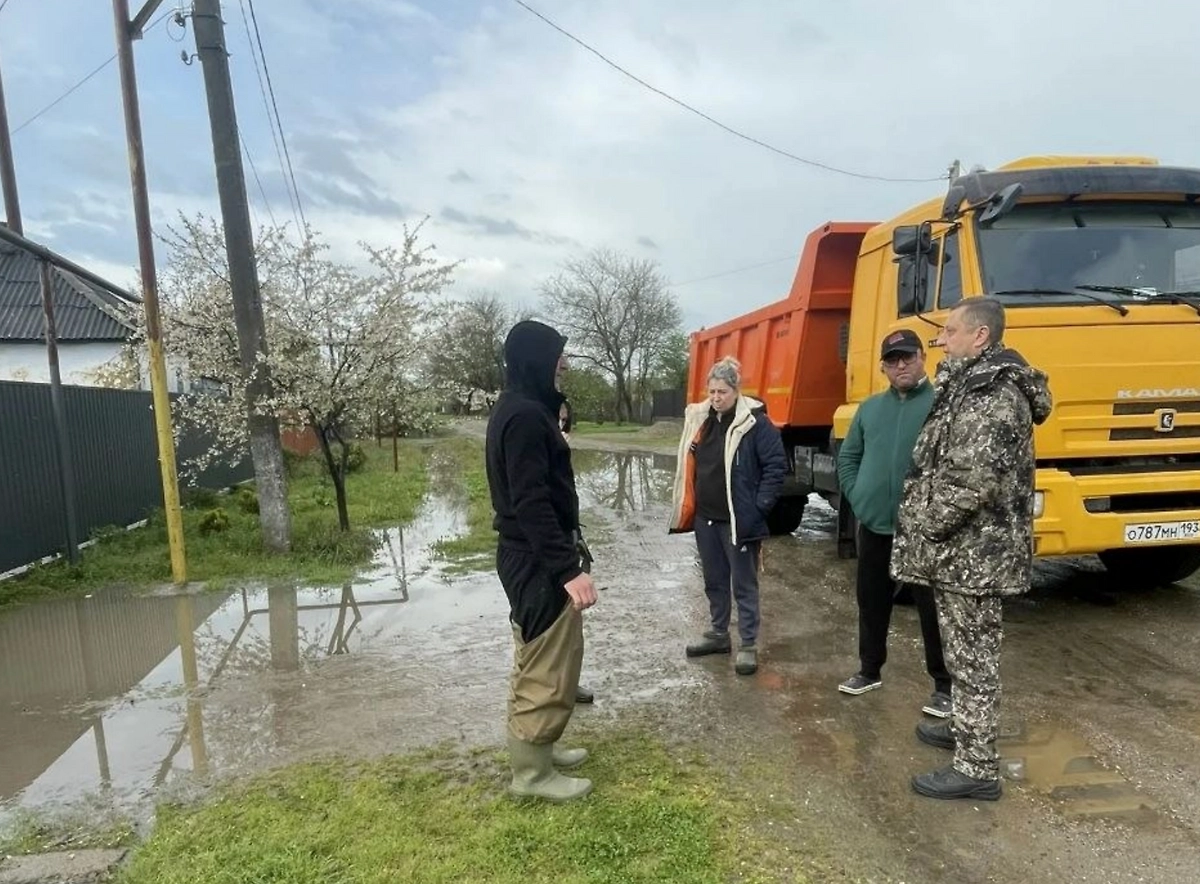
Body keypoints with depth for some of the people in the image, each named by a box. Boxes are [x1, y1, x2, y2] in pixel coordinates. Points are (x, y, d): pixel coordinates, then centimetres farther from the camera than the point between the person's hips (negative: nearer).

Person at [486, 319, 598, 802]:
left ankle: (535, 748, 36)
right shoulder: (526, 416, -21)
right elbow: (532, 503, -26)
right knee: (550, 668, 2)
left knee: (536, 663, 21)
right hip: (539, 561, -11)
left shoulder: (517, 410, 12)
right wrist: (569, 569, -27)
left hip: (526, 555, 11)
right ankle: (532, 772, 17)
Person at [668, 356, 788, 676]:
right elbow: (688, 465, 16)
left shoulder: (755, 422, -12)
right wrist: (689, 508, 11)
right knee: (714, 580, 18)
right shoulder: (699, 419, 7)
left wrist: (760, 506, -14)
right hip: (705, 518, 6)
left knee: (744, 584, 5)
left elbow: (777, 465, -12)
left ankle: (748, 645, 15)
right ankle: (718, 634, 33)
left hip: (738, 520, -6)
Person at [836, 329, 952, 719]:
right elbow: (848, 456, 17)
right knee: (871, 603, 16)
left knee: (933, 608, 2)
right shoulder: (871, 407, 11)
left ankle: (945, 685, 18)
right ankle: (870, 671, 32)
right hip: (874, 526, 5)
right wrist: (856, 495, 6)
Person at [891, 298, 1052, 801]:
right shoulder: (974, 384, 15)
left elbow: (973, 480, -27)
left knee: (972, 657, -1)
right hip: (965, 549, 10)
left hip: (972, 551, -10)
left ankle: (977, 768, 11)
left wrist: (923, 524, -16)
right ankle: (965, 728, 38)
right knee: (964, 653, 22)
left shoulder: (993, 392, -19)